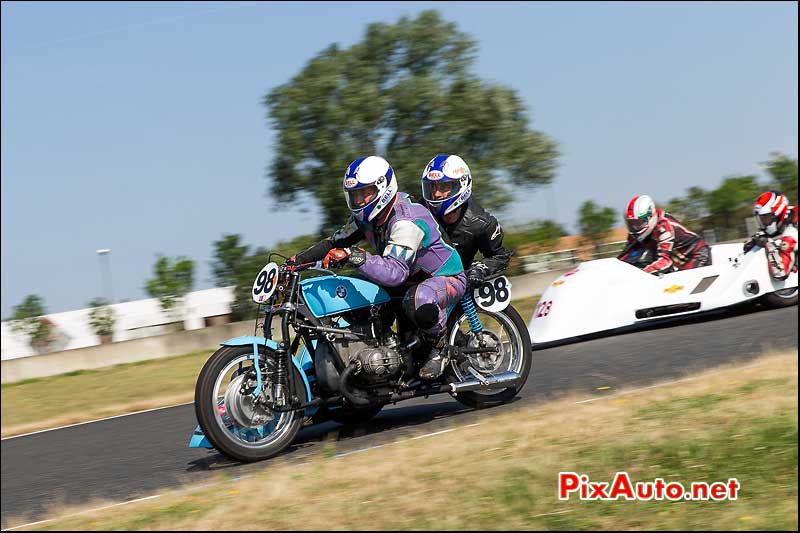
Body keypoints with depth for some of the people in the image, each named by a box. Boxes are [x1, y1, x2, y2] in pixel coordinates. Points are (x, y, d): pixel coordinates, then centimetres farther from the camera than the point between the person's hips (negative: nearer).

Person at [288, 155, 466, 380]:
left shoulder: (407, 220, -32)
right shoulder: (366, 216, -3)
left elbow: (396, 272, -42)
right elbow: (336, 243, 3)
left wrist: (356, 256, -51)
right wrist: (296, 261, -7)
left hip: (447, 277, -9)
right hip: (411, 279, 9)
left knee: (419, 301, -42)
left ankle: (439, 347, -13)